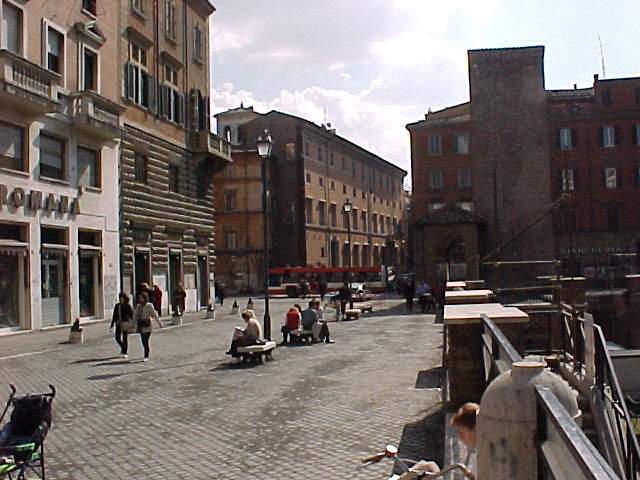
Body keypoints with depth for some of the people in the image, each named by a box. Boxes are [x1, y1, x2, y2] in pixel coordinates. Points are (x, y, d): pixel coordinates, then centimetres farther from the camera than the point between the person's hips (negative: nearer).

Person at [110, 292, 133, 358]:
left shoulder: (128, 306, -4)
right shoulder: (117, 305, 8)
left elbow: (132, 315, -4)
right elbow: (114, 316, 12)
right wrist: (111, 325, 11)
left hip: (126, 324, -3)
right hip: (118, 324, 3)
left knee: (125, 338, 0)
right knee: (117, 338, -4)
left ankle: (124, 353, 11)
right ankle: (123, 348, 25)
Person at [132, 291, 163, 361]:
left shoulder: (149, 306, -7)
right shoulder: (138, 306, 10)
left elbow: (155, 315, -6)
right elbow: (135, 316, 11)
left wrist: (159, 323, -6)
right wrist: (133, 324, 6)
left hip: (147, 325, -5)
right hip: (140, 325, 5)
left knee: (146, 341, -8)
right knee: (143, 341, 10)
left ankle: (146, 356, -1)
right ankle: (148, 349, 36)